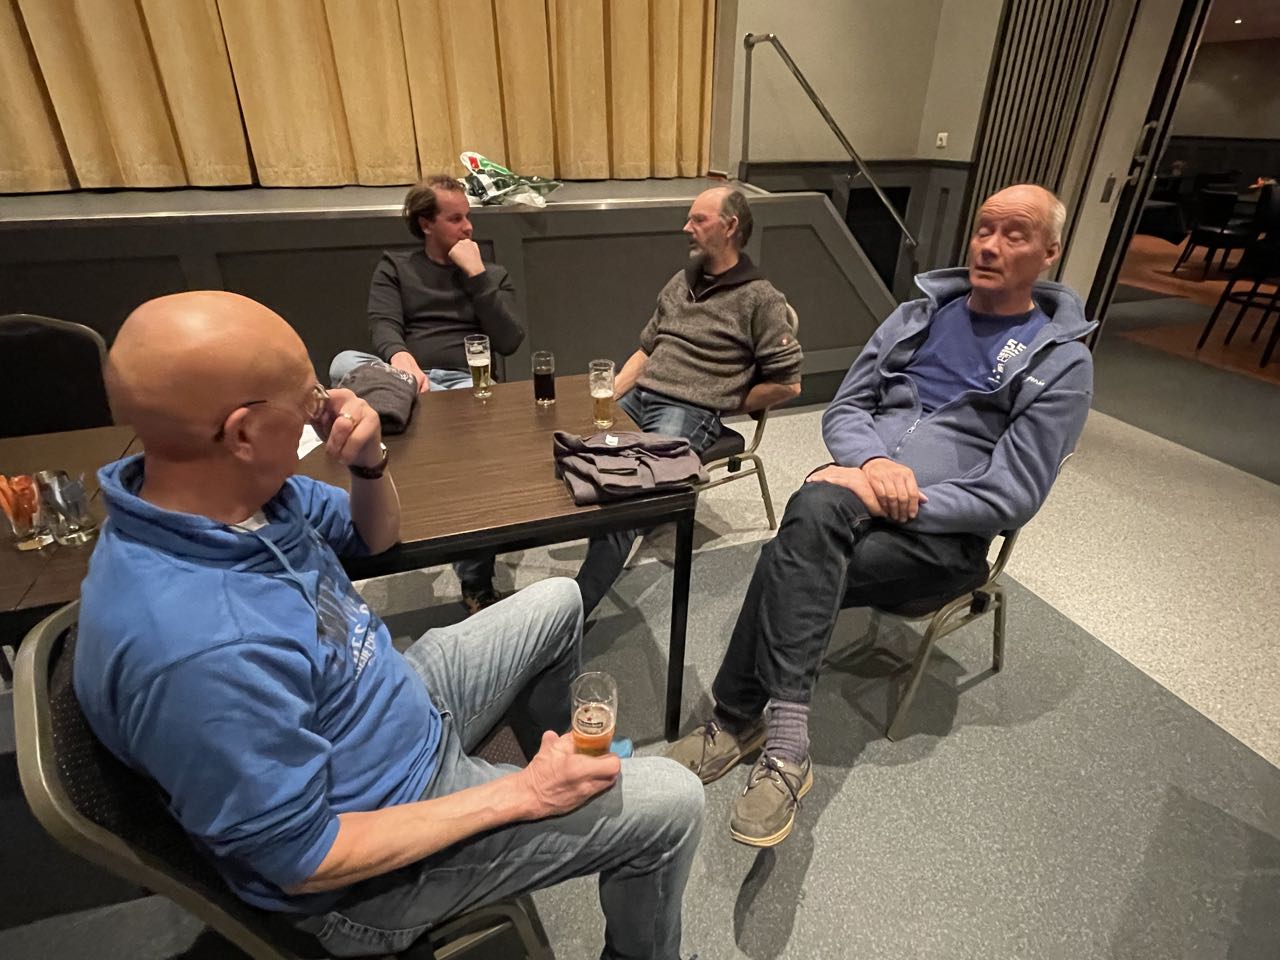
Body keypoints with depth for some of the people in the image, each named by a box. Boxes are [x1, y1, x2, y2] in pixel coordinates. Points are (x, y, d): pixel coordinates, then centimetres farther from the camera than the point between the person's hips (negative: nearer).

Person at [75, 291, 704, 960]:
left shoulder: (240, 491, -12)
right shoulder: (200, 652, -39)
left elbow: (373, 536, 5)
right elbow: (307, 862, -28)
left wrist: (369, 461, -17)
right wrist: (521, 796, -22)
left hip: (403, 706, 8)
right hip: (367, 863, -8)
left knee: (557, 604, 20)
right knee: (669, 806, -5)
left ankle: (560, 763, 44)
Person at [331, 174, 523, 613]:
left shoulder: (491, 274, 19)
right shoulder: (394, 267, 18)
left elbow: (509, 342, 2)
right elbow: (383, 325, -2)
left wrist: (475, 274, -3)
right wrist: (399, 357, -26)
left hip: (467, 382, 0)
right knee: (345, 363, -32)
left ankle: (477, 586, -27)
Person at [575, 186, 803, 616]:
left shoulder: (760, 299, -1)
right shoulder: (680, 282, 20)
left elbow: (787, 383, -4)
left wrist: (724, 404, 0)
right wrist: (607, 398, 7)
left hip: (691, 413, -7)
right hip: (637, 397, 8)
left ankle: (576, 607, -28)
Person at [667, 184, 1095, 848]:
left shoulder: (1060, 363, 0)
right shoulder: (920, 314, 15)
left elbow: (1011, 498, -8)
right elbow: (843, 409, 10)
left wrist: (902, 503, -18)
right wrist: (874, 460, -12)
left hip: (945, 531, -3)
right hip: (860, 489, 4)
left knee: (790, 567, -28)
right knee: (815, 506, -32)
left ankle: (742, 719, -14)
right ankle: (783, 740, -29)